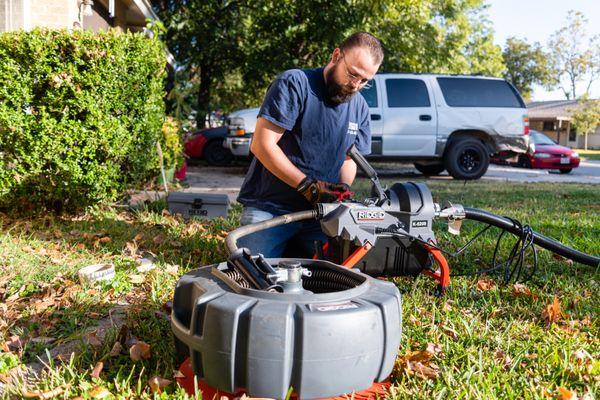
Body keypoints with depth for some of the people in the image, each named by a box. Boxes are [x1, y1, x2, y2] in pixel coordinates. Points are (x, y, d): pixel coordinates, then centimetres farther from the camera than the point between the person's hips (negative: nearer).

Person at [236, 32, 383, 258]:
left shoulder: (360, 108, 9)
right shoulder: (294, 84, -11)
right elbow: (262, 145, -16)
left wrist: (344, 189, -5)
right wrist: (308, 186, -17)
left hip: (320, 213, 5)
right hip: (270, 207, -5)